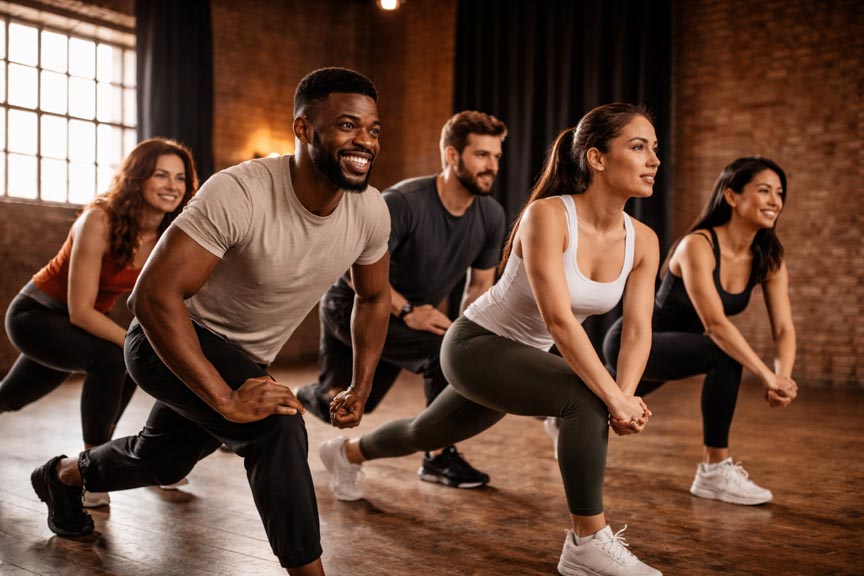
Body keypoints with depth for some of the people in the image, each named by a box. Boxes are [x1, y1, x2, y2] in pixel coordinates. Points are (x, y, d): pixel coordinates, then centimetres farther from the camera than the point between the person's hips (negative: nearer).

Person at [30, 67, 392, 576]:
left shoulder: (372, 212, -15)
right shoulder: (240, 194, -34)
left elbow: (374, 296, 4)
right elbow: (155, 295, -36)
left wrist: (362, 386, -3)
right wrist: (226, 400, -39)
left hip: (244, 360, 7)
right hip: (170, 341, -7)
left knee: (160, 462, 28)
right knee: (275, 422, -32)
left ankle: (65, 474, 60)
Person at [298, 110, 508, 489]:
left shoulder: (491, 216, -9)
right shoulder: (404, 202, -28)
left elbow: (481, 284, 4)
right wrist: (406, 311, -31)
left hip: (413, 316, 7)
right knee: (443, 347, -25)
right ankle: (440, 459, -11)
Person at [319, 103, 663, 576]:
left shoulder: (643, 241, -9)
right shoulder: (547, 216, -29)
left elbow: (639, 330, -12)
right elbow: (558, 319, -36)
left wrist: (626, 396, -29)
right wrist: (614, 398, -37)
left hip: (523, 357, 8)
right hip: (475, 345, -7)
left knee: (427, 433, 27)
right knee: (586, 399, -30)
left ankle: (346, 453, 58)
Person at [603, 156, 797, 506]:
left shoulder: (769, 259, -9)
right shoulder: (697, 246, -29)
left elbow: (784, 328, -14)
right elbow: (714, 323, -38)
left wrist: (784, 376, -32)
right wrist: (766, 375, -42)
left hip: (670, 347, 8)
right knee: (726, 357, -32)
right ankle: (714, 471, -19)